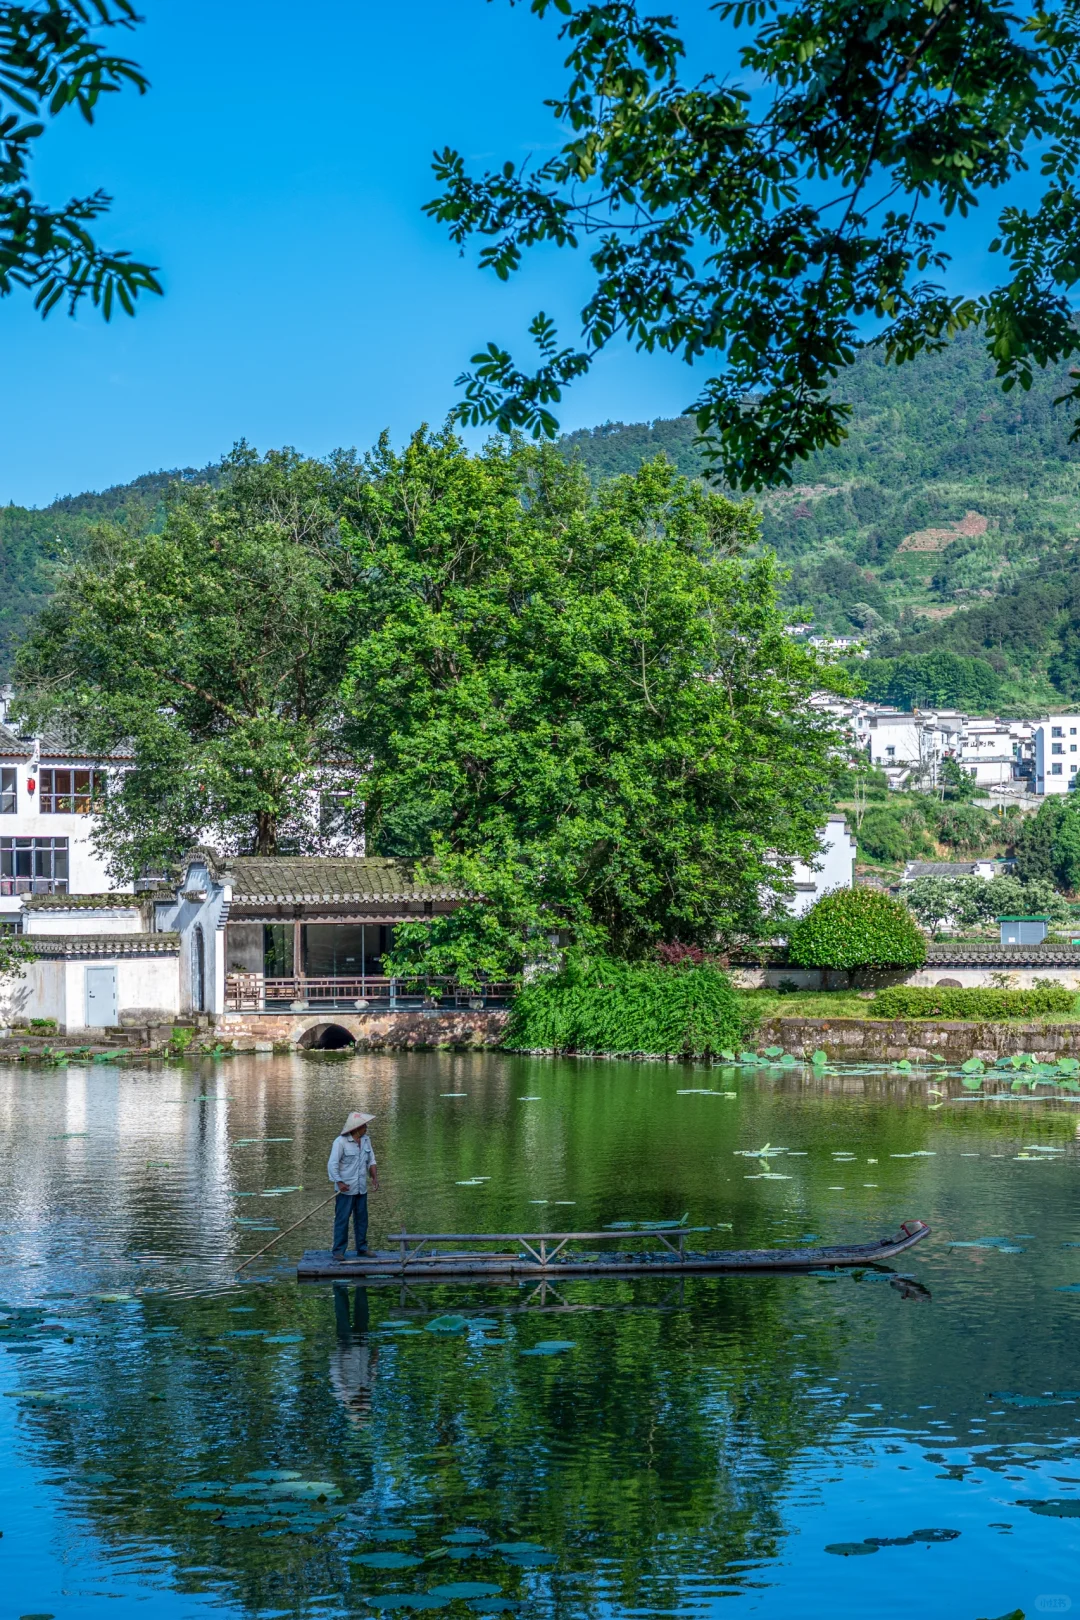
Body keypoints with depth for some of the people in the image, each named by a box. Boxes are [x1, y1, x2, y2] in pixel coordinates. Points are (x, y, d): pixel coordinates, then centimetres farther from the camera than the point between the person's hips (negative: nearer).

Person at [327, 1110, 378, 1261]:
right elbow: (332, 1164, -15)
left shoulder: (366, 1140, 7)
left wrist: (374, 1177, 0)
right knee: (342, 1220, -3)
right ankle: (338, 1251, 2)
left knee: (362, 1219, 12)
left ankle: (362, 1248, 22)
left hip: (361, 1188, 7)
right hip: (346, 1188, -7)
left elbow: (371, 1161, 13)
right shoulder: (341, 1142, -14)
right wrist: (339, 1182, -23)